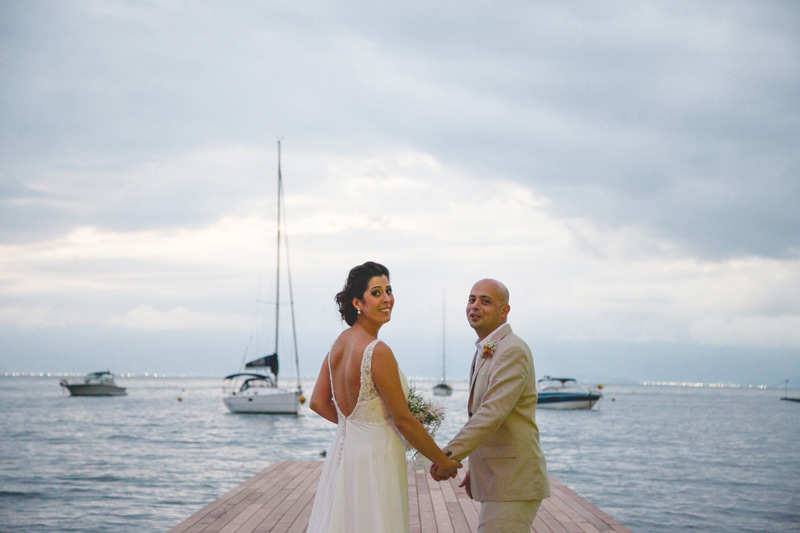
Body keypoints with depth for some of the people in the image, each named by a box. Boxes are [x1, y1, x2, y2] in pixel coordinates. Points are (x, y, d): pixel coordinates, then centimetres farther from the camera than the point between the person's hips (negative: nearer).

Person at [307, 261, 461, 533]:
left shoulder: (339, 343, 4)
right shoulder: (378, 352, -20)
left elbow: (318, 403, 9)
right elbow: (403, 420, -16)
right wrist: (443, 461, -5)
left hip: (342, 452, 8)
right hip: (374, 458, -8)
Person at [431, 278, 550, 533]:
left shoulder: (513, 351, -16)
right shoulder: (486, 352, 17)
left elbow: (493, 413, -26)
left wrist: (450, 454, -30)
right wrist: (476, 468, 21)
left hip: (512, 484, -10)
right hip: (497, 480, 10)